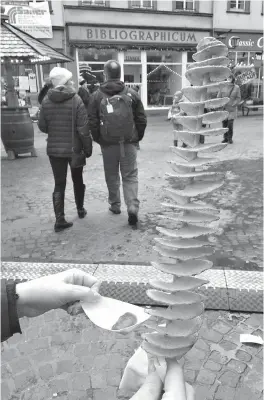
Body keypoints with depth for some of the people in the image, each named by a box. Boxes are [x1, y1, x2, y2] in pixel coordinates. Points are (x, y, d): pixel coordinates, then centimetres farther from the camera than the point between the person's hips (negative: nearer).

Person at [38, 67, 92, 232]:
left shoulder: (46, 101, -3)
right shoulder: (76, 100, -12)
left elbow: (42, 126, 2)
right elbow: (84, 128, -14)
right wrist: (88, 148, -3)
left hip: (54, 149, 2)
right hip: (74, 148, -2)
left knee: (59, 184, 6)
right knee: (78, 180, 19)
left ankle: (60, 219, 1)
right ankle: (80, 209, 36)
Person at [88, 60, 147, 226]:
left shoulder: (97, 96, -1)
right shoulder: (132, 94, 1)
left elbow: (92, 122, -1)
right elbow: (142, 119, 3)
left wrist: (98, 139, 12)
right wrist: (137, 137, 15)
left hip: (108, 144, 0)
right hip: (129, 143, 0)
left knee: (112, 176, 15)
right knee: (130, 176, 6)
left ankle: (115, 205, 27)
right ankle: (133, 206, -8)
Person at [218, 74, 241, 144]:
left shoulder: (236, 87, 2)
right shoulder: (223, 87, 3)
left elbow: (238, 98, 2)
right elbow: (219, 97, 4)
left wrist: (233, 105, -10)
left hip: (232, 109, -1)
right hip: (223, 108, 1)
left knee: (230, 124, -11)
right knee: (224, 123, 1)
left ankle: (230, 138, 2)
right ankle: (225, 138, 12)